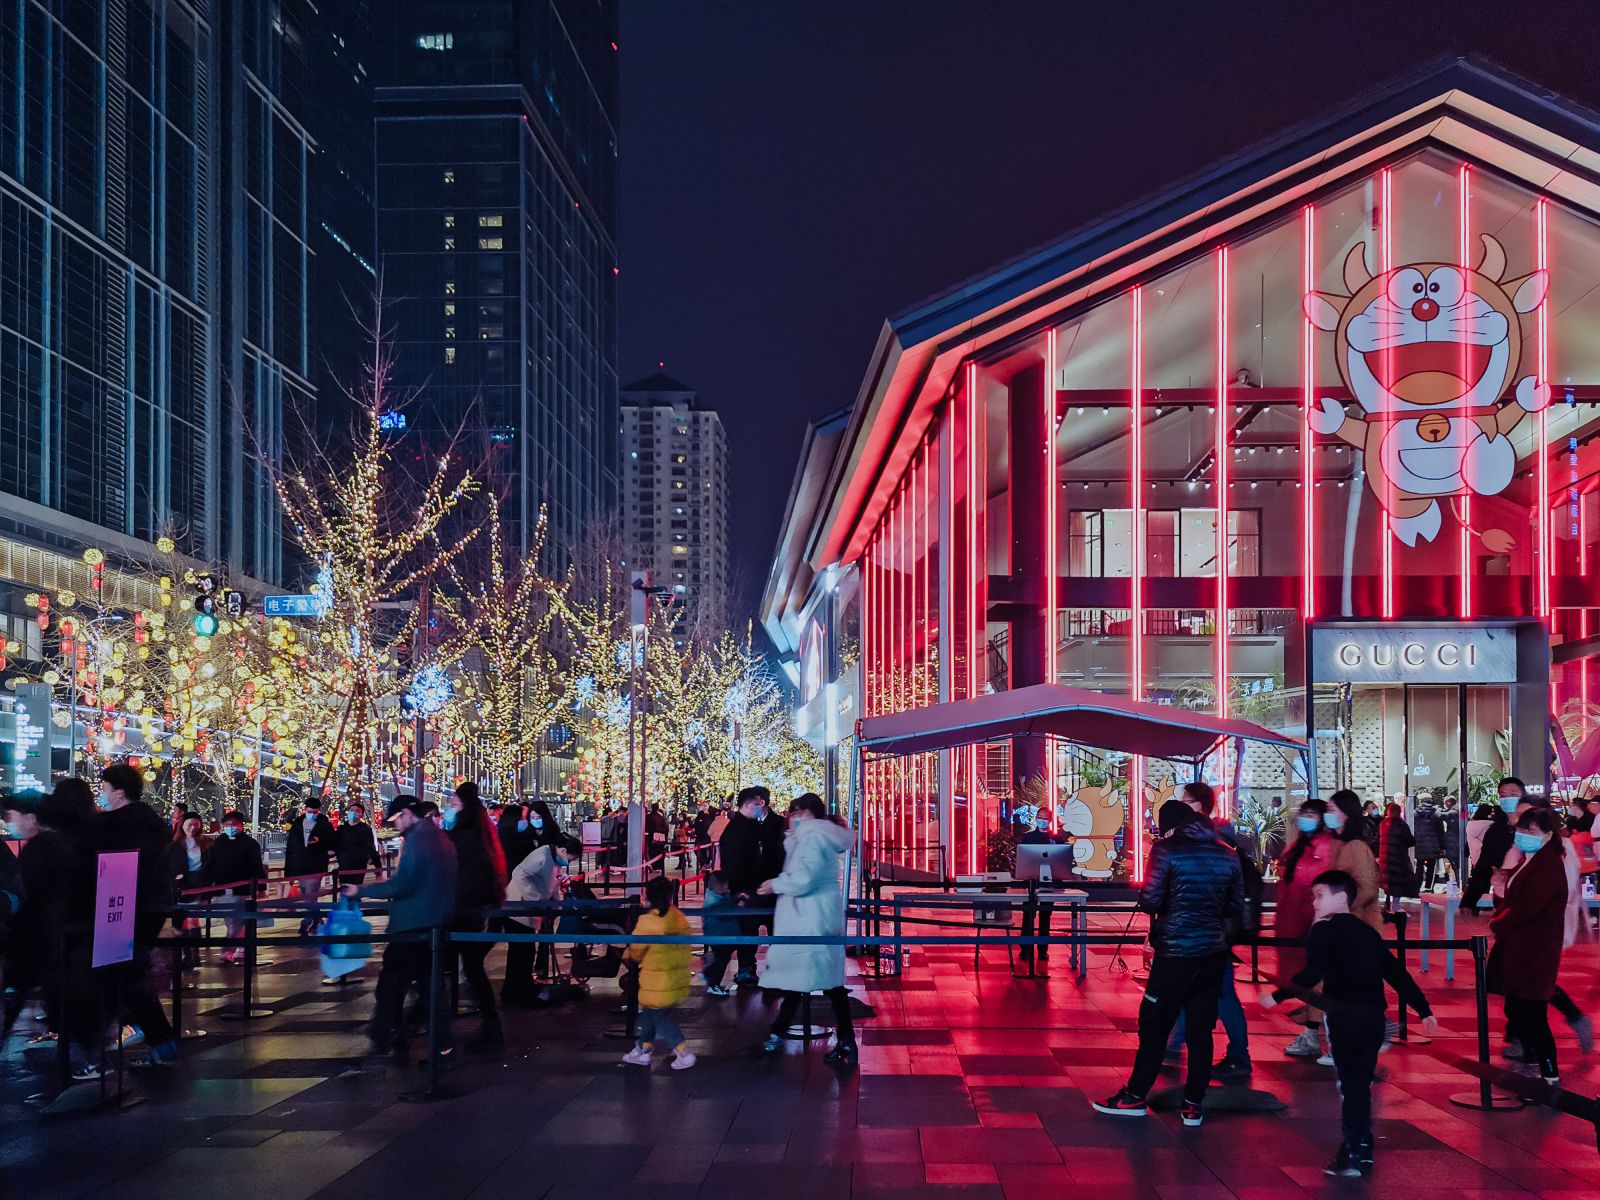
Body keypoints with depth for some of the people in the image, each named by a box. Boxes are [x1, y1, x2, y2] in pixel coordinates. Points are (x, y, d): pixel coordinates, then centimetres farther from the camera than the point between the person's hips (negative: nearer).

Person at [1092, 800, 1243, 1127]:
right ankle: (1194, 1105, 12)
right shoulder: (1227, 854, 6)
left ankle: (1135, 1096, 15)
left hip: (1175, 953, -5)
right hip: (1213, 953, 5)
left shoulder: (1167, 849, -9)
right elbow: (1236, 909, 9)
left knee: (1154, 1026, 6)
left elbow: (1150, 902, -12)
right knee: (1200, 1030, 9)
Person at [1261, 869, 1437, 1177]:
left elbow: (1312, 974, -12)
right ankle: (1361, 1150, 18)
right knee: (1361, 1082, 14)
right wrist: (1423, 1010, 26)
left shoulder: (1325, 930, 1)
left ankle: (1354, 1153, -6)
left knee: (1350, 1082, -4)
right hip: (1375, 1014, 7)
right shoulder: (1368, 932, 22)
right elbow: (1397, 973, 23)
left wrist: (1278, 996, -8)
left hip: (1345, 1013, -7)